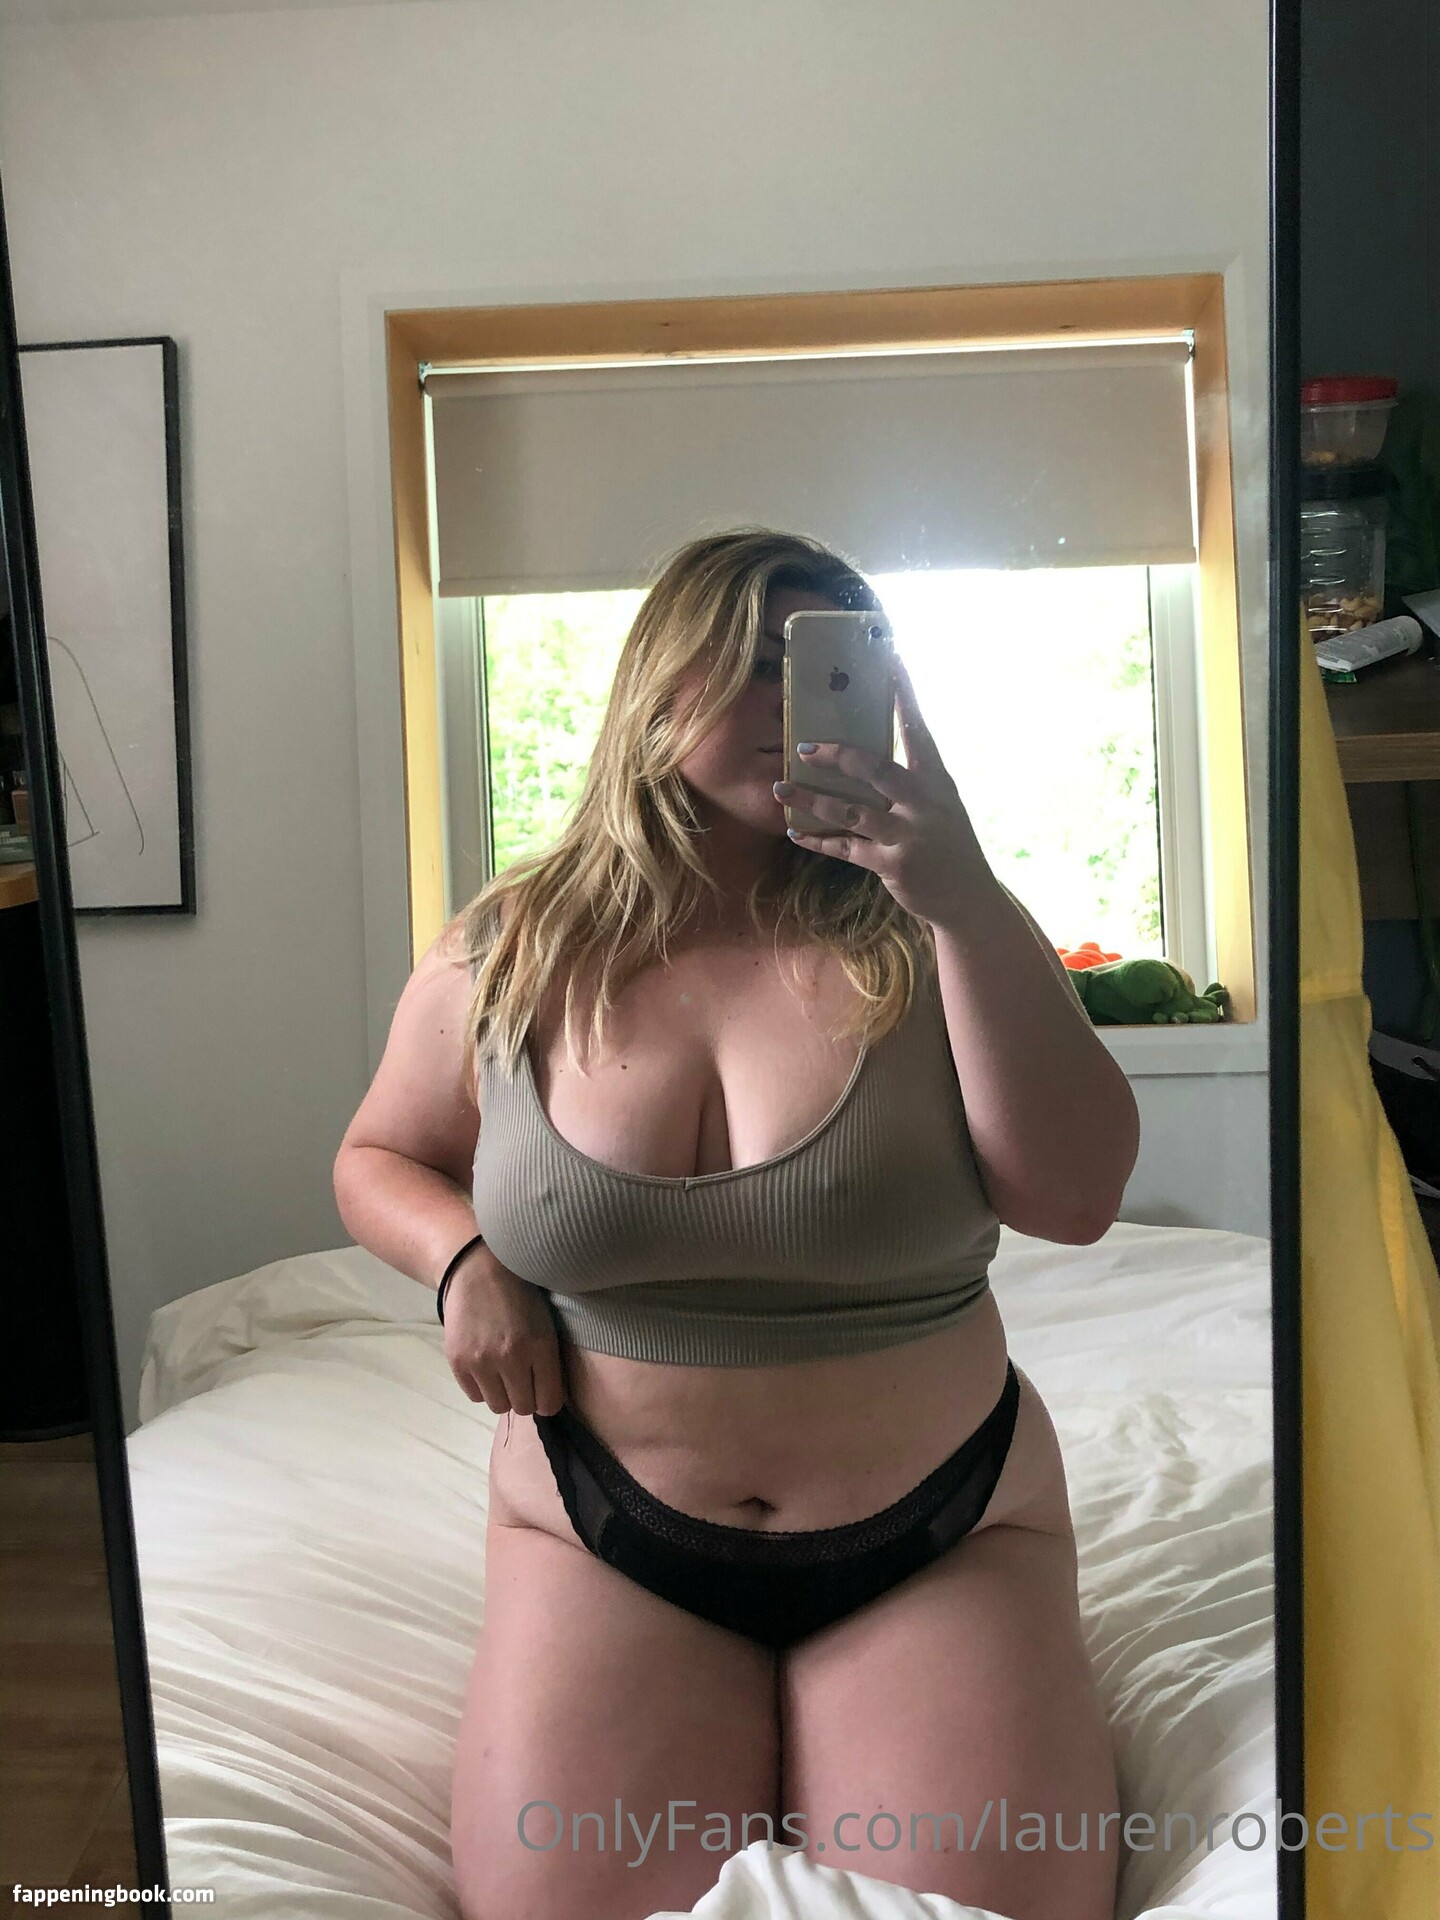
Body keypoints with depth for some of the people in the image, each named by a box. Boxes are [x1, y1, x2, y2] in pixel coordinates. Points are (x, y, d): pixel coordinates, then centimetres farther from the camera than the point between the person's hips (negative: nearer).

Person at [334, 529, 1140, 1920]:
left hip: (941, 1532, 0)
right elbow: (379, 1159, 13)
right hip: (603, 1533, 1)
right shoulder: (505, 956, -2)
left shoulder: (917, 938, -6)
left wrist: (968, 900, -24)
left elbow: (1076, 1197, -17)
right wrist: (463, 1259, -9)